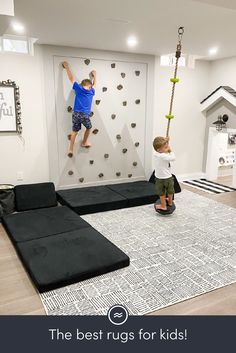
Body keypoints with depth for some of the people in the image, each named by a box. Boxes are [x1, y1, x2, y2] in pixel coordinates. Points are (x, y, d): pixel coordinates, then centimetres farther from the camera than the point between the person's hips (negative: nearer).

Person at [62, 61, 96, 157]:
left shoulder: (78, 88, 6)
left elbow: (71, 78, 10)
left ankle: (71, 149, 1)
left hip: (76, 114, 1)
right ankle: (84, 143, 35)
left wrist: (66, 67, 21)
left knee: (74, 132, 7)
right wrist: (94, 76, 47)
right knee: (89, 128, 26)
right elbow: (94, 84, 31)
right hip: (85, 115, -1)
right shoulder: (91, 92, 10)